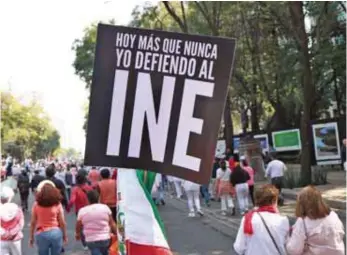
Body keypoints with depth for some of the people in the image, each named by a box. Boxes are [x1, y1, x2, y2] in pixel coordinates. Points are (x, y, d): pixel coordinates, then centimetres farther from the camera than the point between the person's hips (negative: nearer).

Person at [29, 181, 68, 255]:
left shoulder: (36, 204, -5)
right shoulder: (57, 204, -5)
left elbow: (33, 223, -1)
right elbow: (62, 222, -1)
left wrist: (31, 237, 10)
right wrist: (65, 235, 12)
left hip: (41, 234, 0)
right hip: (56, 233, 0)